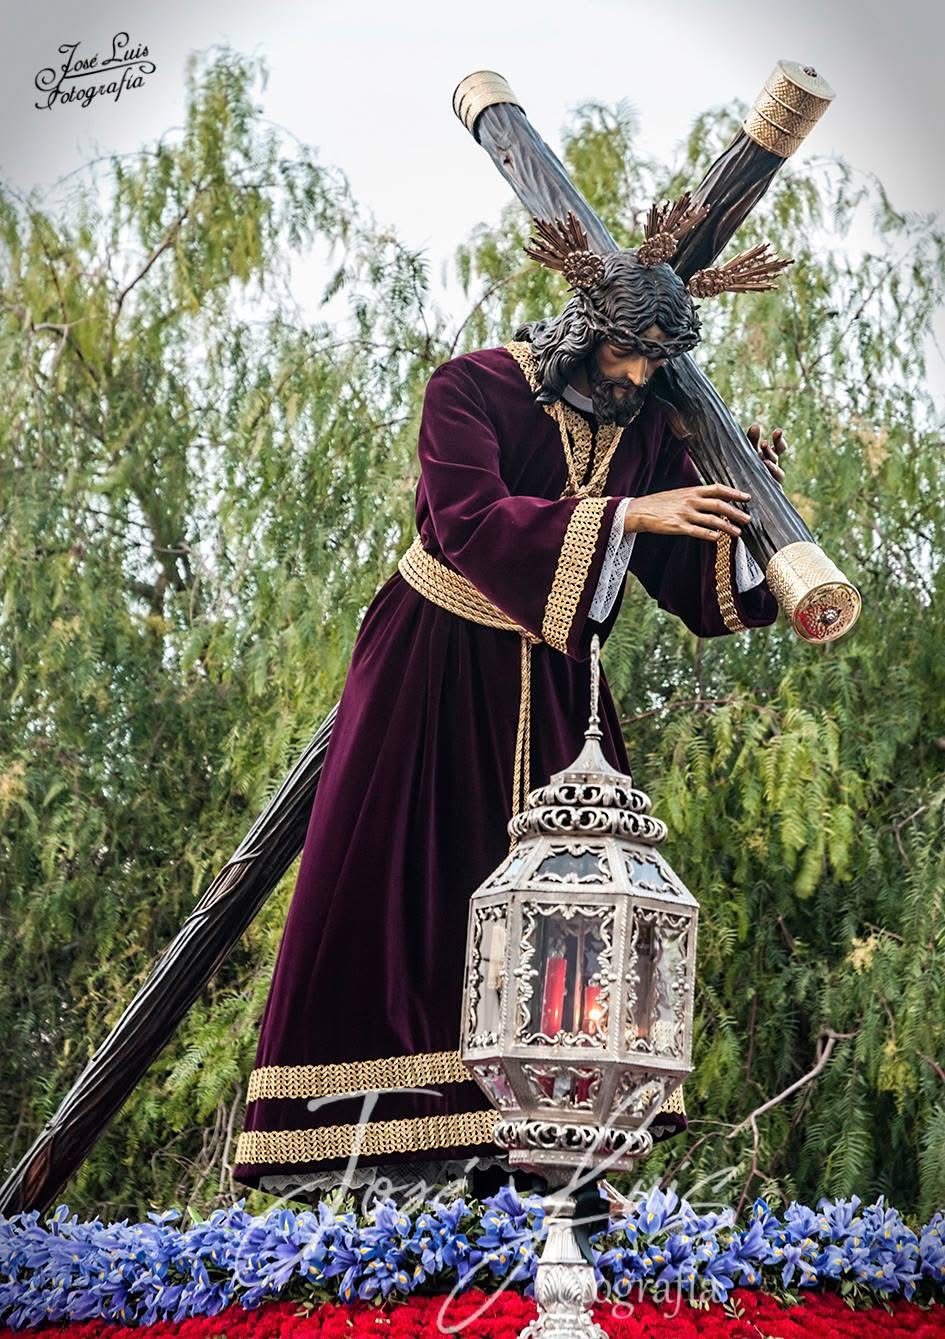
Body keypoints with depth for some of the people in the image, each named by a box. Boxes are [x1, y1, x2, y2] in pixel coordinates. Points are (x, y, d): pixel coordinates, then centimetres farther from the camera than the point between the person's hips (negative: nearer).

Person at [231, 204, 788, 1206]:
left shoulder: (646, 429, 3)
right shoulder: (474, 388, -12)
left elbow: (691, 578, 4)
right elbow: (467, 520, -29)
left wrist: (738, 499, -13)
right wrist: (626, 513, -33)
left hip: (552, 680, 5)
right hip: (436, 663, -5)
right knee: (398, 890, -5)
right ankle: (358, 1139, 0)